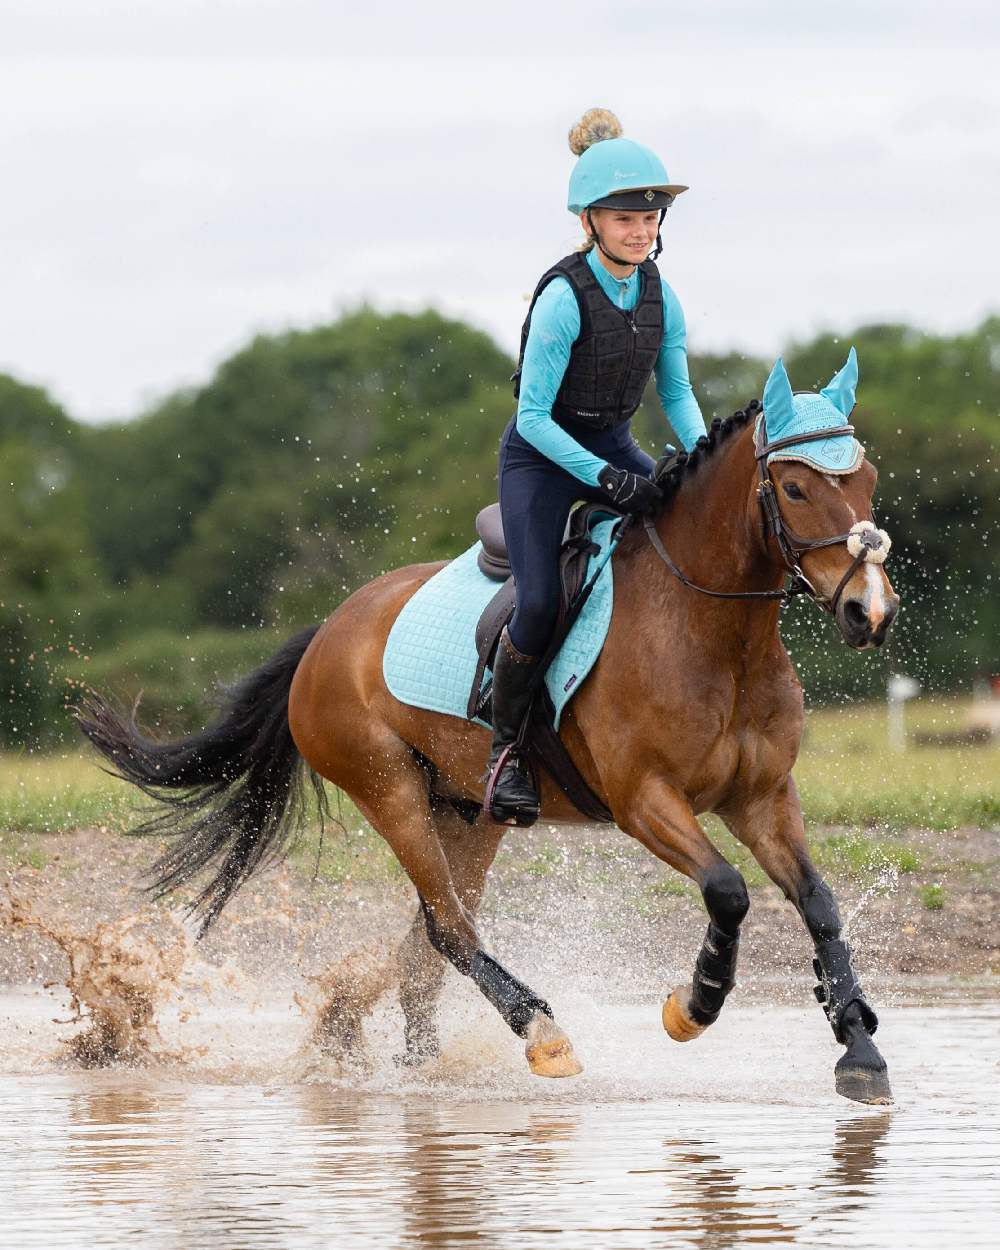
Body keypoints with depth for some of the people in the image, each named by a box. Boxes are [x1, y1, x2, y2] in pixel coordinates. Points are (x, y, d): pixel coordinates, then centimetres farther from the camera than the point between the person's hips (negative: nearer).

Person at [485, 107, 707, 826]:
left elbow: (677, 392, 8)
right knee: (541, 605, -23)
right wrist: (606, 479, -29)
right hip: (544, 455, -6)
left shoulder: (659, 294, -3)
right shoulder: (564, 298, -22)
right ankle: (505, 747, -1)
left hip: (615, 447, 6)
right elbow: (534, 417, -21)